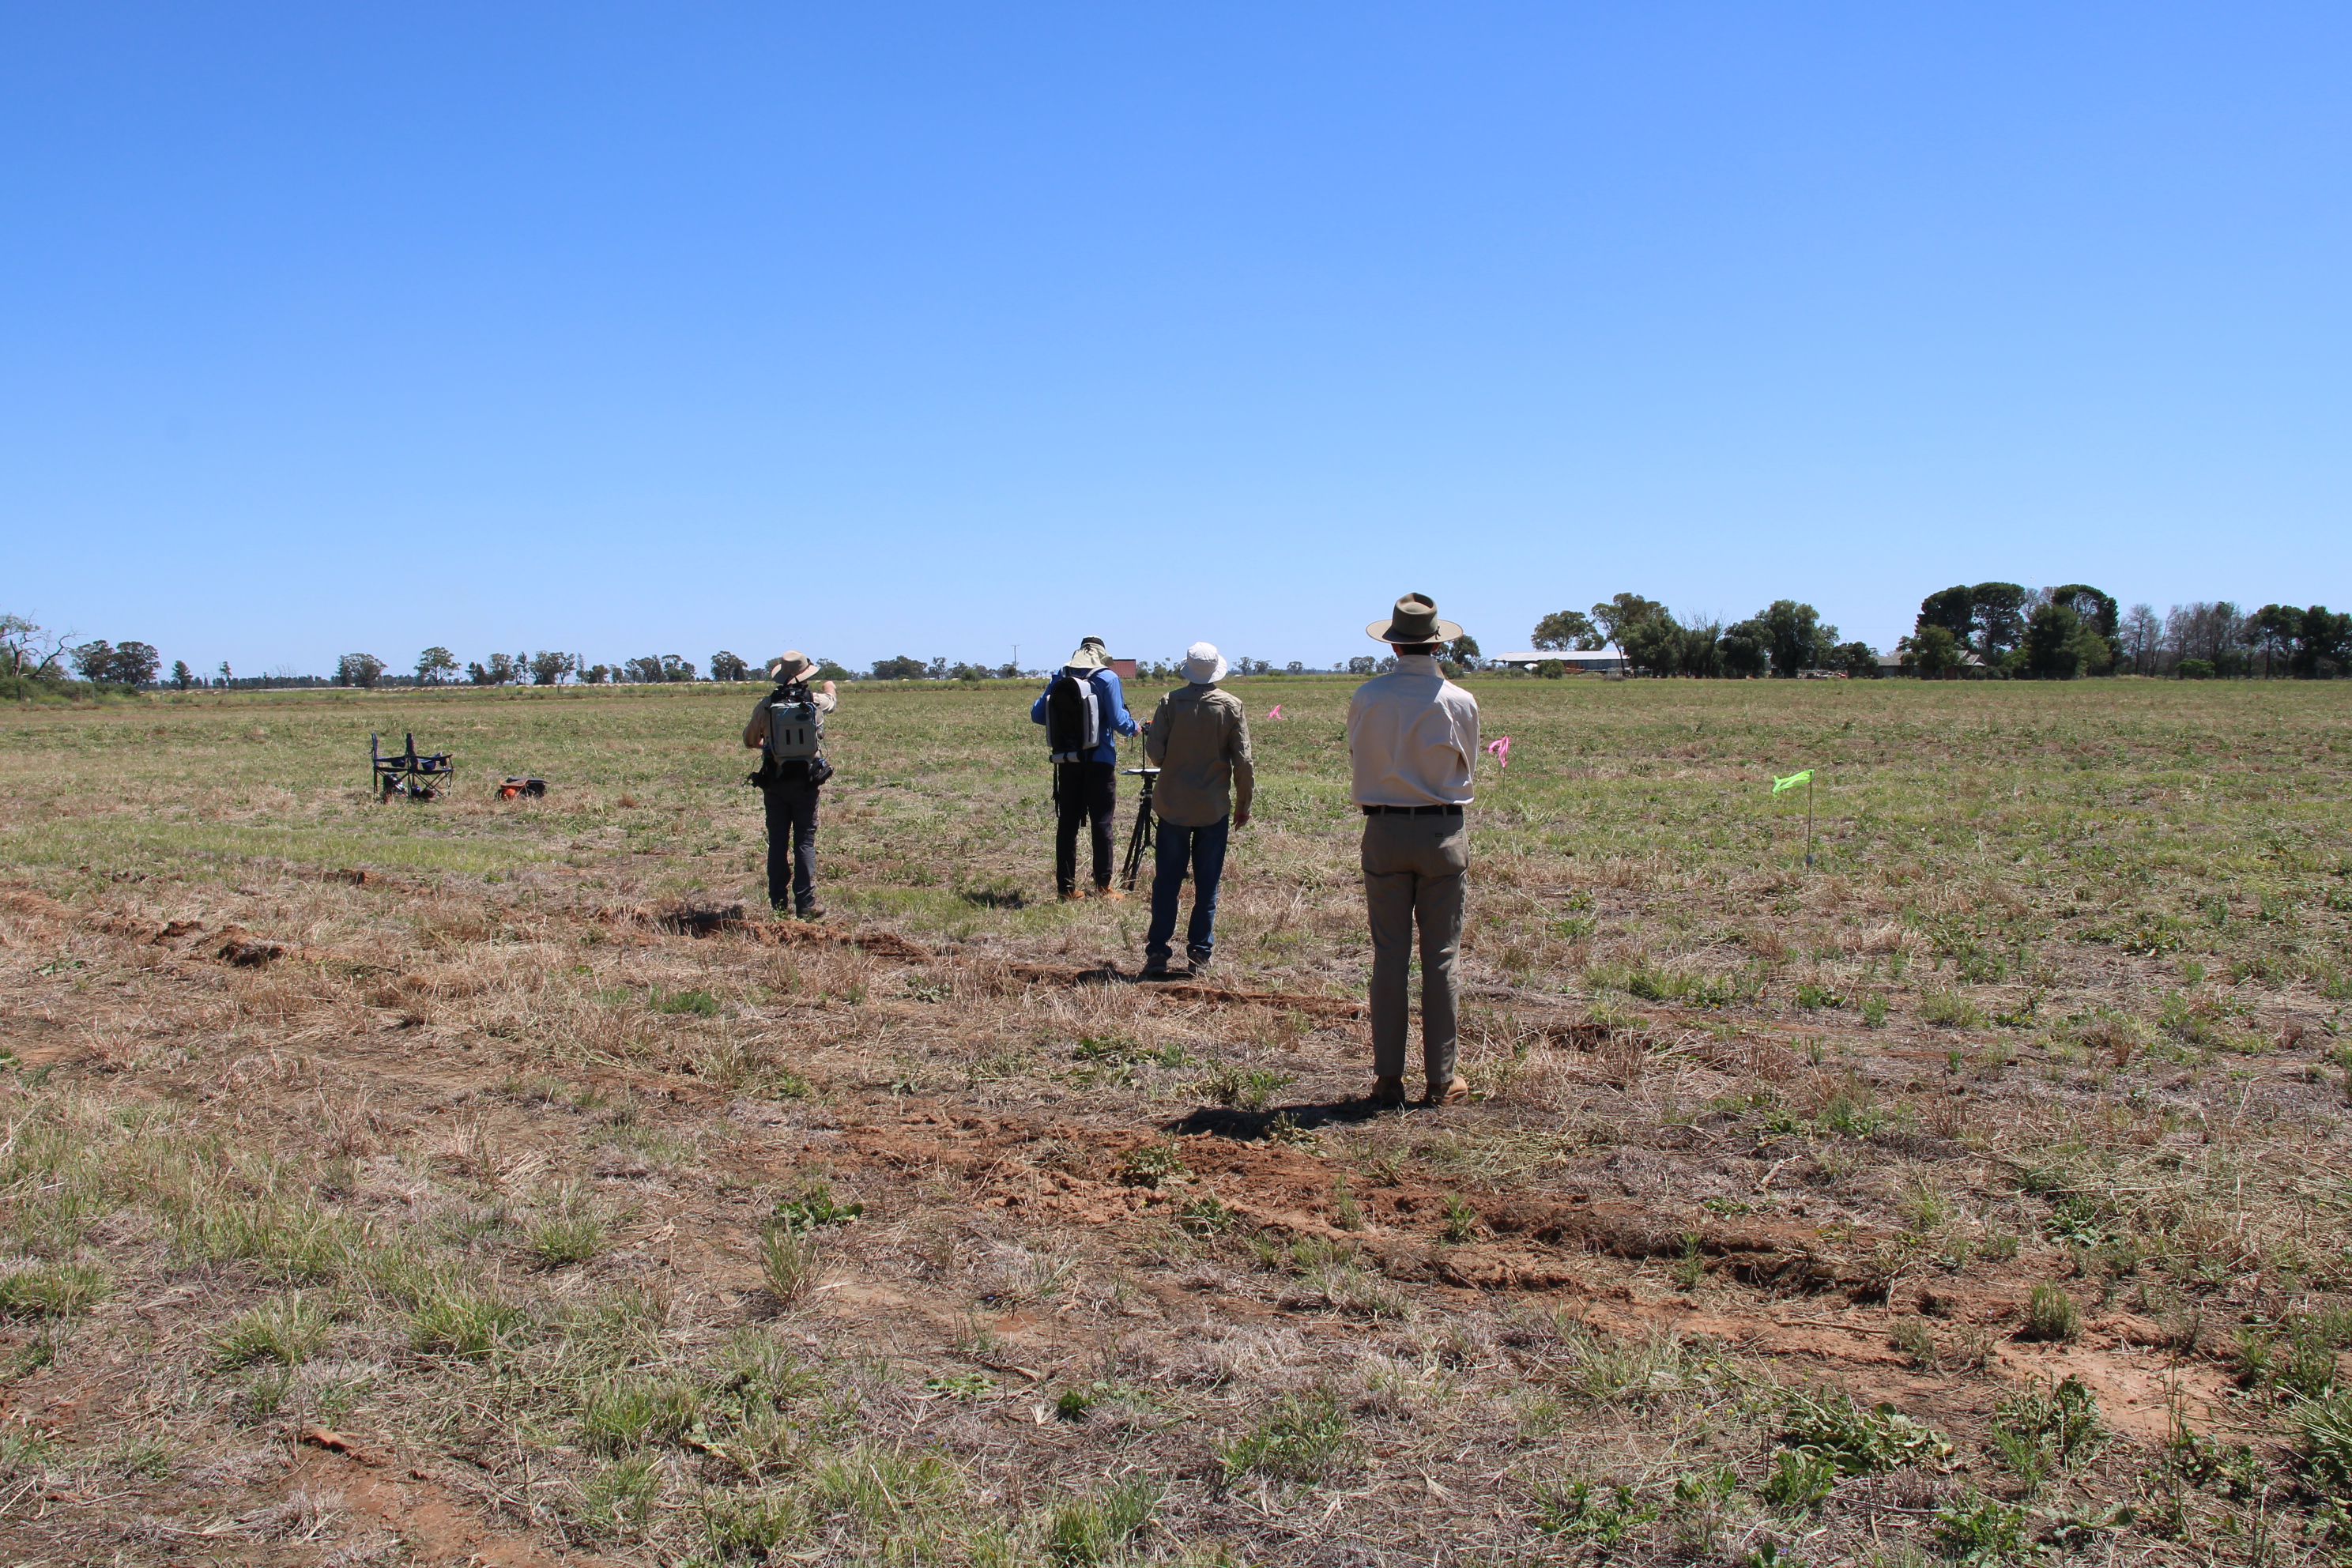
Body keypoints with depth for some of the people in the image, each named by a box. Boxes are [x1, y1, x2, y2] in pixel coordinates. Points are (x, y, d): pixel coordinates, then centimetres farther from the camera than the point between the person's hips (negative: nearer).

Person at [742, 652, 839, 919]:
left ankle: (778, 905, 10)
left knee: (777, 844, 8)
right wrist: (829, 688, 48)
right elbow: (831, 701, 24)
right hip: (805, 781, -1)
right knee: (805, 843, 1)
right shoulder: (815, 701, -2)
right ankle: (805, 906, -3)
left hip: (774, 781, 1)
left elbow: (749, 740, 12)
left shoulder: (766, 704, -2)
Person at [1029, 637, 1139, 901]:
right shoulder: (1107, 678, -7)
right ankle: (1103, 886, 1)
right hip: (1099, 759, -3)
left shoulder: (1059, 676, 4)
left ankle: (1066, 887, 8)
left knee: (1067, 822, 7)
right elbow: (1118, 720, -12)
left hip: (1067, 759, 3)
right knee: (1102, 822, 2)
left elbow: (1037, 714, 5)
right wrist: (1133, 728, 9)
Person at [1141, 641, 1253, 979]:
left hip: (1173, 804, 0)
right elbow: (1242, 761, -5)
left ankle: (1157, 954, 8)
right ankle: (1200, 954, 10)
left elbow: (1154, 750, -8)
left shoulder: (1170, 702, -7)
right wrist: (1243, 804, 6)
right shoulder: (1232, 706, -5)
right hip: (1214, 808, 0)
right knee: (1207, 884, 8)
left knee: (1166, 882, 8)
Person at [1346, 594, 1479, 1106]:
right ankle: (1441, 1079, 10)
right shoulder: (1459, 701, -7)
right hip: (1444, 833, -1)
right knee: (1440, 958, 6)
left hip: (1384, 832, 1)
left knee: (1389, 955, 8)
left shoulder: (1366, 698, -6)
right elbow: (1467, 765, 7)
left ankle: (1388, 1077, 11)